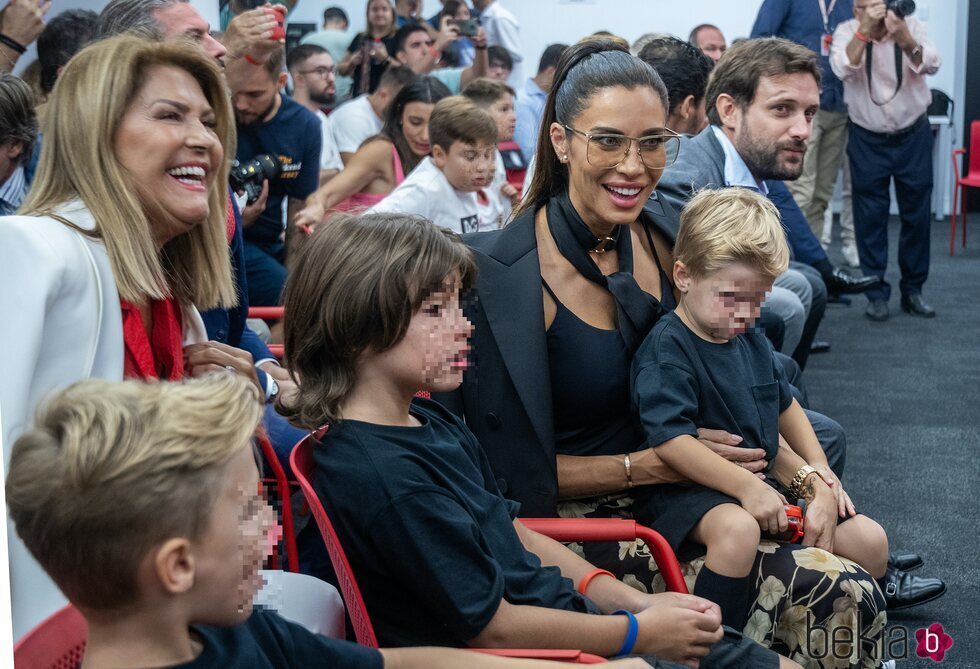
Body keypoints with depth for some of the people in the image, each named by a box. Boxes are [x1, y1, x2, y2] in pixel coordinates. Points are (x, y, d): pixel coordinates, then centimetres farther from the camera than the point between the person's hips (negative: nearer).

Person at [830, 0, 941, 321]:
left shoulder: (911, 26, -9)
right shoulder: (847, 31, -9)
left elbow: (931, 66, -26)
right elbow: (842, 69, -27)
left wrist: (906, 41, -45)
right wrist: (864, 30, -38)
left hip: (913, 134, 1)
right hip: (867, 138, -1)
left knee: (916, 214, 6)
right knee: (871, 217, 1)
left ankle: (913, 290, 17)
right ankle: (877, 293, 8)